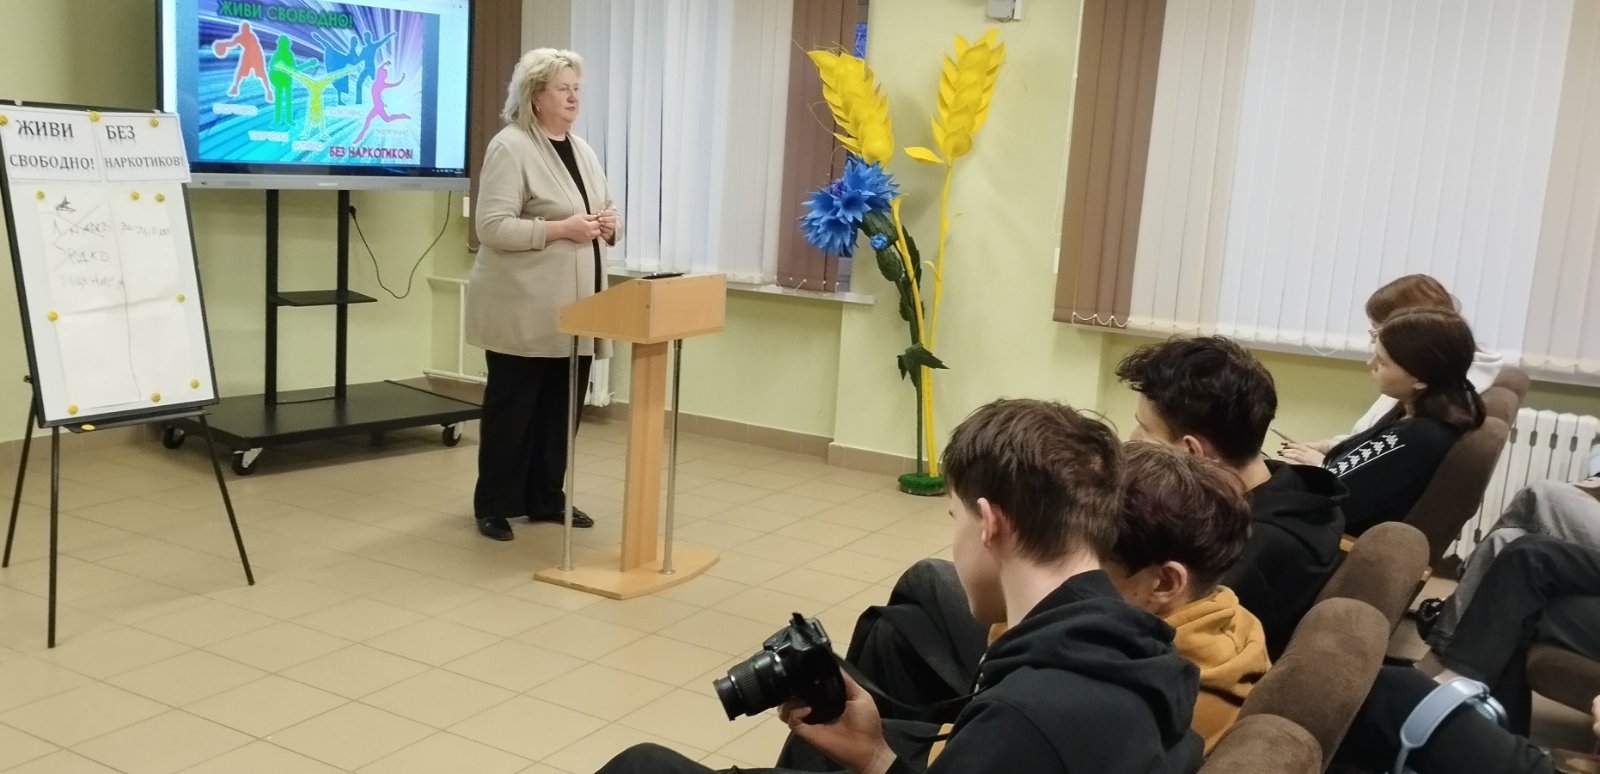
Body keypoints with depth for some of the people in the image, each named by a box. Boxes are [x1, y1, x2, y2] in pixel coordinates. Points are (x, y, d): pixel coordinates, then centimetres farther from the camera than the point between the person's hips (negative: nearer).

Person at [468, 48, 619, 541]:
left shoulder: (581, 150, 15)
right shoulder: (510, 147, -11)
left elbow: (604, 211, 23)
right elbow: (493, 227, -18)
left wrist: (609, 224, -1)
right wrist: (562, 228, -22)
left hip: (574, 309, 7)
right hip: (525, 310, -7)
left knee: (561, 407, 12)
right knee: (512, 407, 2)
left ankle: (546, 499, 24)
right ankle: (495, 506, 14)